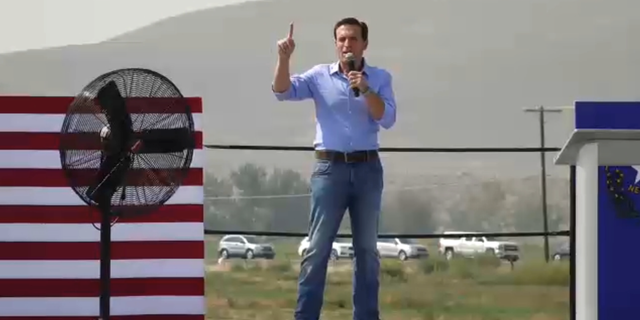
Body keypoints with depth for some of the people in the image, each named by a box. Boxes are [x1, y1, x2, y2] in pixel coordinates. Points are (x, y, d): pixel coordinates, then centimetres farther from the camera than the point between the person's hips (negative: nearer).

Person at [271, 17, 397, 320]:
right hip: (330, 168, -2)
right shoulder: (320, 75, 2)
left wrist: (366, 90, -18)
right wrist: (284, 58, -24)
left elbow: (387, 119, -6)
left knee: (367, 249, 8)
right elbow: (282, 91, -9)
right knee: (318, 247, -2)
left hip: (367, 169, 2)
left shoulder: (380, 77, 5)